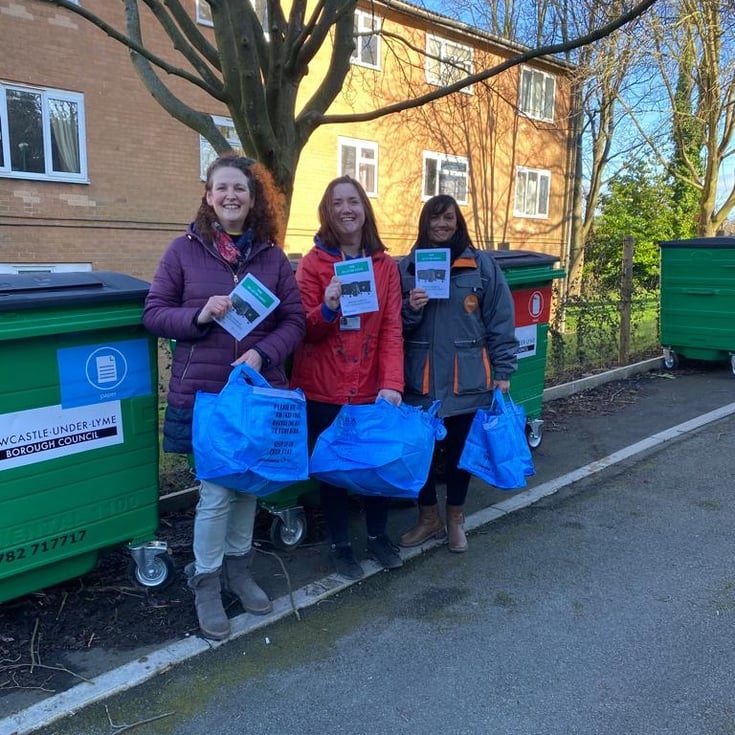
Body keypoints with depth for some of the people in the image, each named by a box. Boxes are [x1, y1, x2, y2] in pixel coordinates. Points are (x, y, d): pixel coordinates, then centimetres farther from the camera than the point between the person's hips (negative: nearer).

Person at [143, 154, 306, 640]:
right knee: (216, 490, -2)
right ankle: (206, 582, 21)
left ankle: (238, 568, 35)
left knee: (248, 483, 13)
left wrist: (262, 353, -14)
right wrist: (198, 316, -19)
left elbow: (295, 320, 4)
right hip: (203, 391, -3)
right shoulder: (185, 249, -1)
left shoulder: (271, 256, 5)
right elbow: (154, 313, 0)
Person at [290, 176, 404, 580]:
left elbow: (391, 329, -5)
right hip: (324, 388, -2)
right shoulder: (312, 263, -5)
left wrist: (392, 383, -16)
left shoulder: (385, 265, 2)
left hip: (371, 388, 2)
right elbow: (304, 330, -6)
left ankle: (377, 534, 35)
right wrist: (326, 309, -27)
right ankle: (340, 543, 30)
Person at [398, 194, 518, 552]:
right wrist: (410, 308, -12)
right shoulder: (407, 266, 5)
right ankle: (428, 517, 30)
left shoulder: (483, 265, 0)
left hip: (466, 380, -1)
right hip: (420, 380, 2)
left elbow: (500, 321, 0)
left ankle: (456, 518, 33)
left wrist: (502, 371, -3)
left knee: (460, 449, 12)